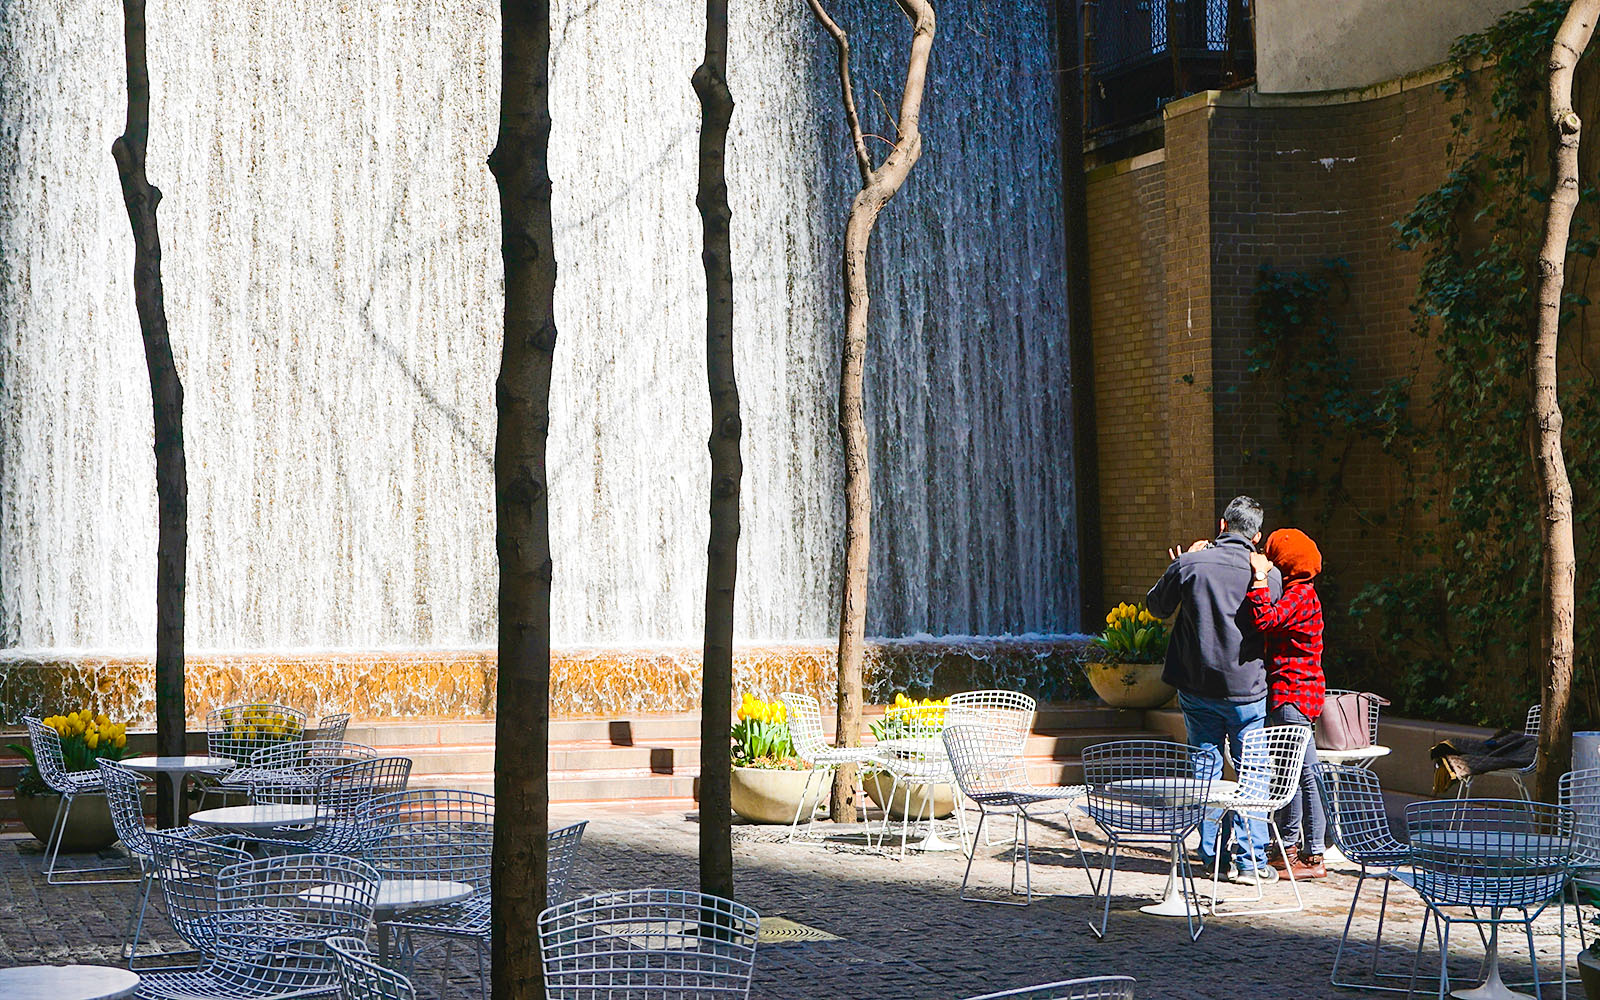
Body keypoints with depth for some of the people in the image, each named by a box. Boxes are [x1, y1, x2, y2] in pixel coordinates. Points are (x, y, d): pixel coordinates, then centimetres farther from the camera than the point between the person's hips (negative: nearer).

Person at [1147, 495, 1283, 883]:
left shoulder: (1189, 564, -7)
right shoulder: (1268, 574, -7)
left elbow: (1157, 606, 9)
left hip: (1196, 687, 2)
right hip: (1246, 688, -1)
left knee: (1206, 771, 12)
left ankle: (1211, 853, 17)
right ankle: (1252, 860, 2)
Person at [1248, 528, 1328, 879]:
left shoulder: (1301, 594, -14)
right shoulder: (1292, 592, 16)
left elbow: (1266, 620, -28)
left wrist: (1259, 578, -24)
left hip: (1294, 693, -11)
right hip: (1282, 692, 11)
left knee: (1304, 772, -8)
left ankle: (1314, 857, -7)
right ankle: (1287, 846, 26)